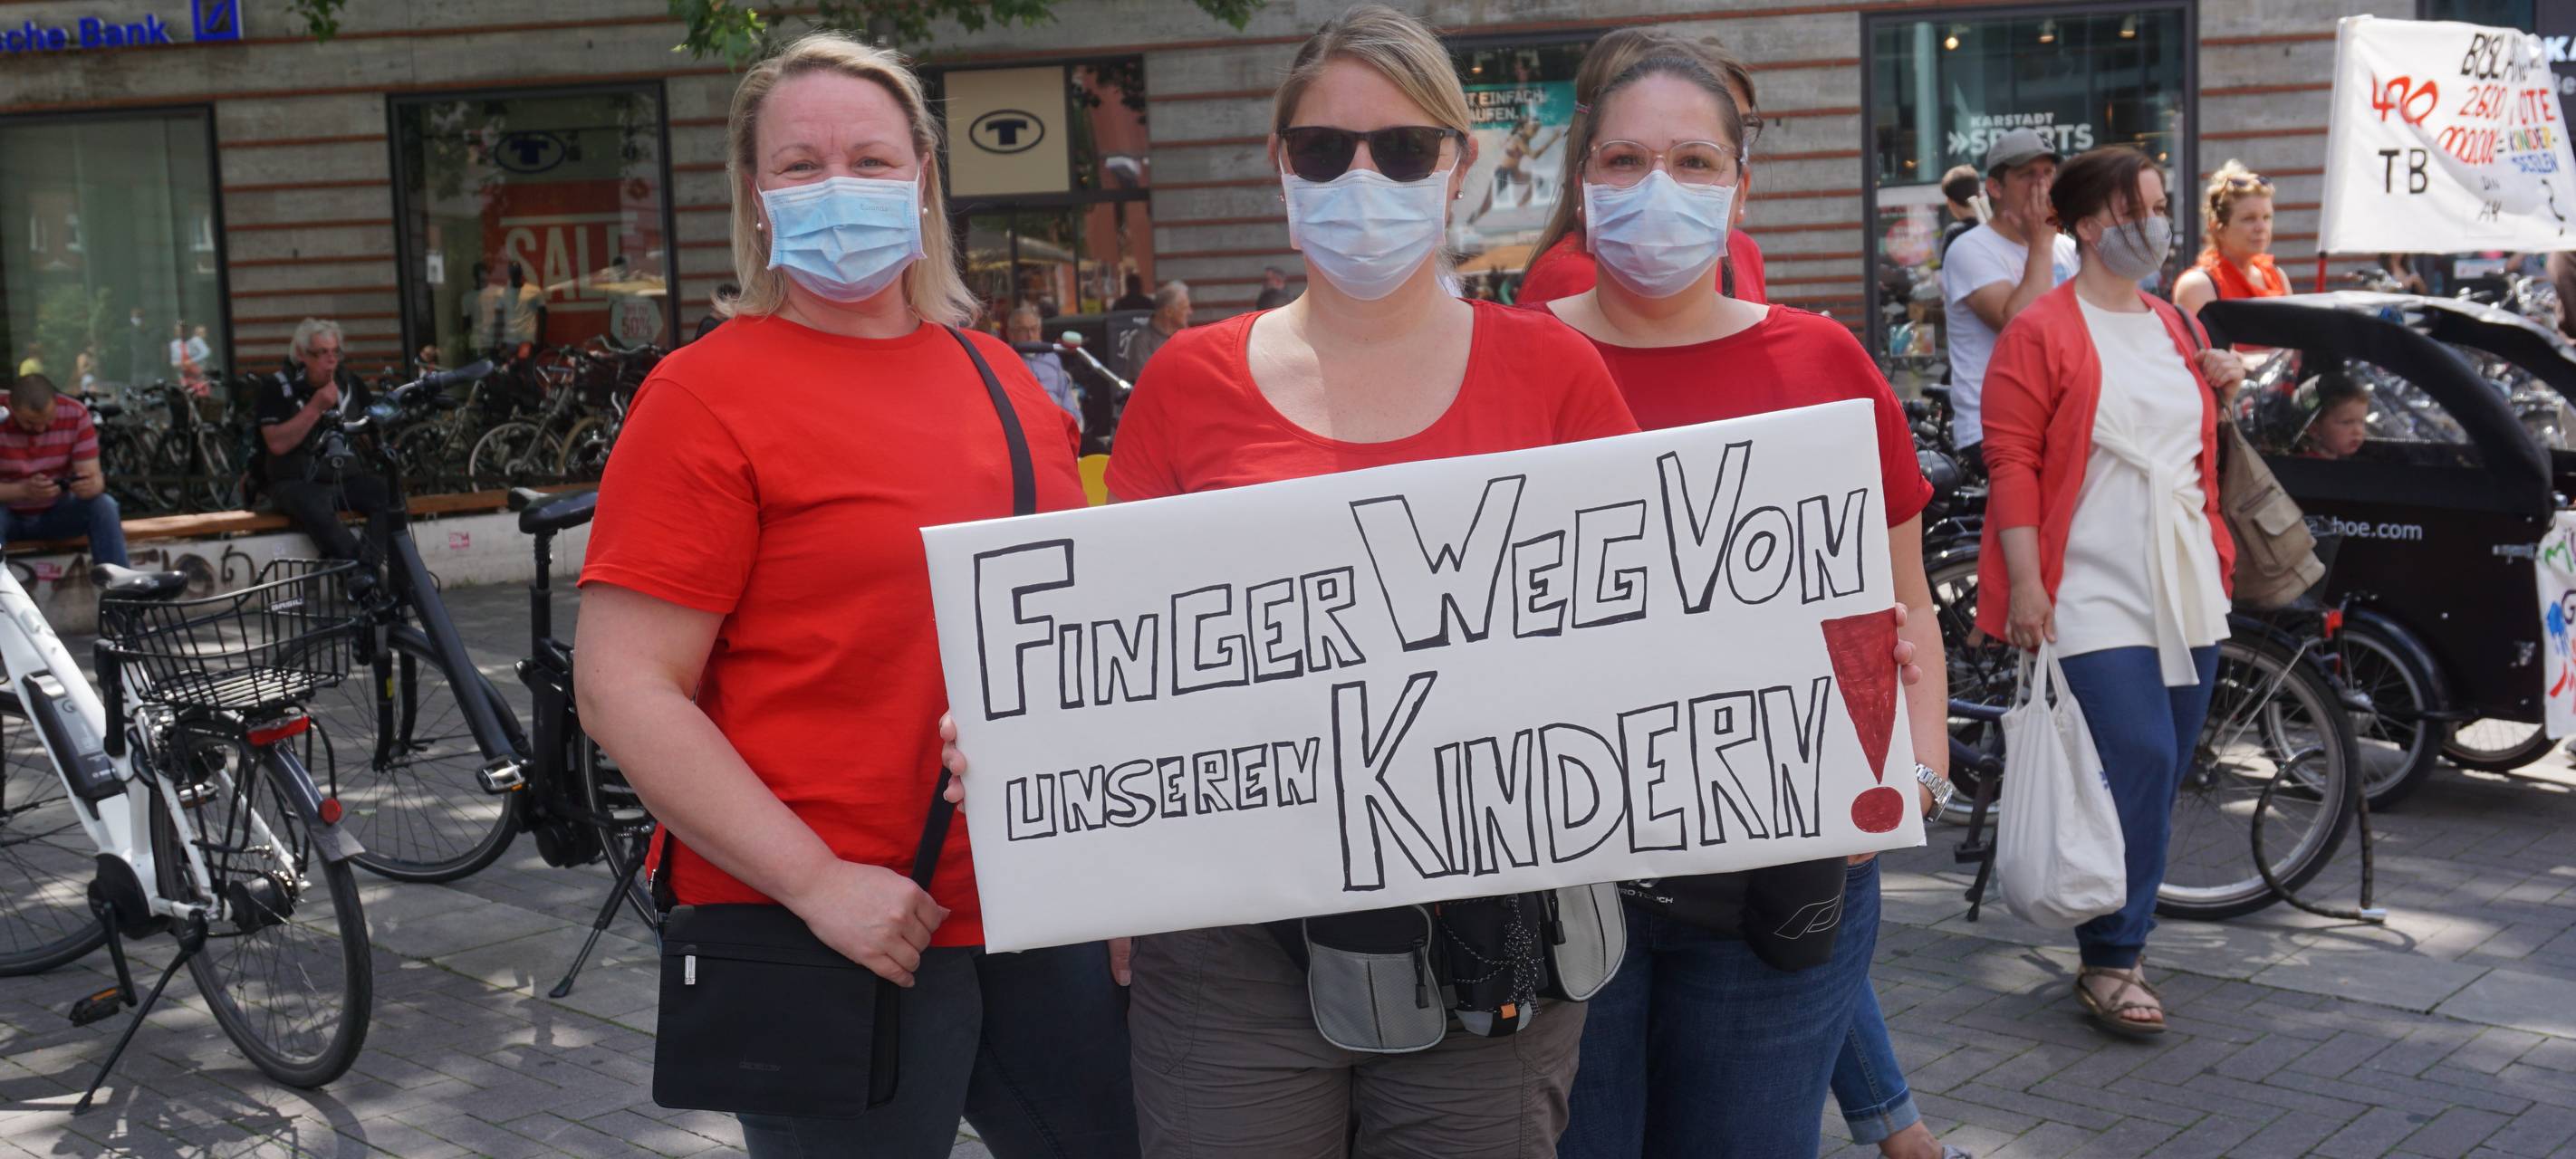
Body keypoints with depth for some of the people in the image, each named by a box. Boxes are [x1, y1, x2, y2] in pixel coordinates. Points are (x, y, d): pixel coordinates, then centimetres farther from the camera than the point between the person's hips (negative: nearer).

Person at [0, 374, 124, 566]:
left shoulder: (76, 414, -15)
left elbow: (93, 476, -16)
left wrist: (91, 485, -39)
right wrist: (23, 490, -39)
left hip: (55, 513, 2)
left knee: (104, 505, -26)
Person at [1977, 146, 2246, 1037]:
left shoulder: (2177, 330, 16)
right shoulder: (2041, 332, -6)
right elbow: (2012, 460, -12)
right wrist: (2023, 581, -17)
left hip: (2186, 589, 7)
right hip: (2097, 596, -7)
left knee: (2161, 775, 9)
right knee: (2136, 768, -14)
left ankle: (2119, 940, 21)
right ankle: (2110, 964, -3)